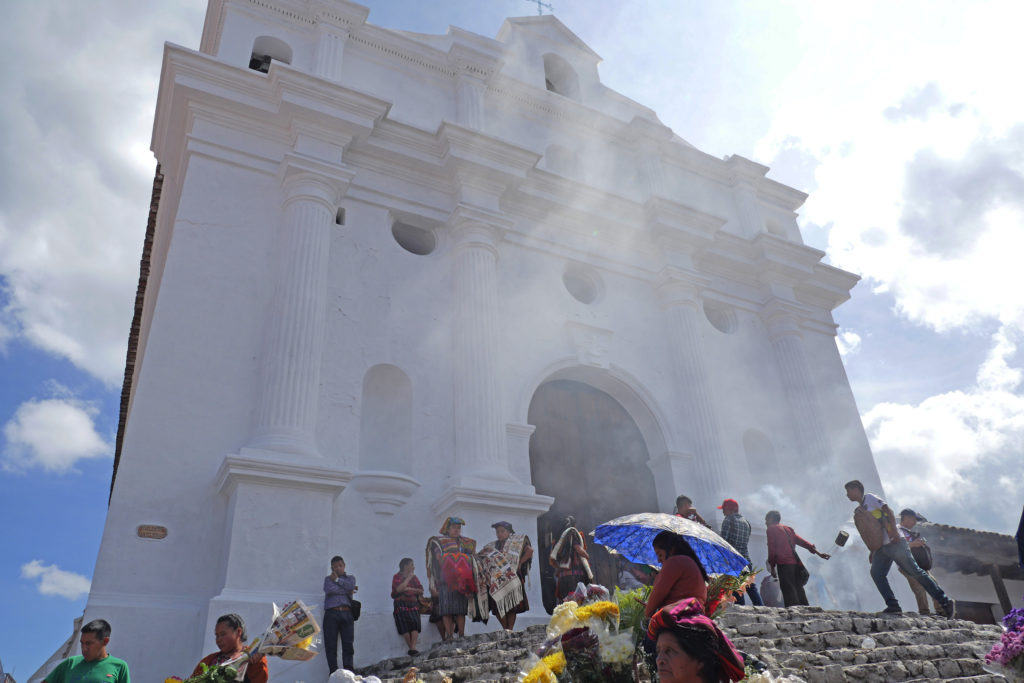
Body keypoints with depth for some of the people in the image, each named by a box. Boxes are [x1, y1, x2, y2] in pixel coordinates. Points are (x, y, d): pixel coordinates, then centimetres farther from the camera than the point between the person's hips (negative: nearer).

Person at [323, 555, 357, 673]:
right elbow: (329, 589, -3)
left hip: (346, 613, 0)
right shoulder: (328, 578, 20)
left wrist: (337, 579, 4)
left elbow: (350, 586, -2)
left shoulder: (350, 578, 23)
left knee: (348, 643, -7)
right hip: (331, 613, 0)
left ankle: (348, 671, -8)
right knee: (330, 645, -5)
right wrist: (347, 591, 1)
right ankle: (333, 672, -4)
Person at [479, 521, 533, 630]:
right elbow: (479, 558, 16)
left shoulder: (516, 542, 3)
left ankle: (510, 630, 4)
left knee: (511, 606, -3)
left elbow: (530, 550, -8)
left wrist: (519, 563, -9)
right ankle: (505, 630, 13)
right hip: (496, 580, 4)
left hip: (511, 579, -4)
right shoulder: (491, 546, 16)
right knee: (498, 606, 0)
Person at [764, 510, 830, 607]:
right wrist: (818, 552, 18)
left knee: (789, 593, -9)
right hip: (796, 563, 6)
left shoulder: (771, 529, 5)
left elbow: (771, 549, -1)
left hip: (784, 564, -6)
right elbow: (801, 541, 18)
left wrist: (772, 566, 4)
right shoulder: (788, 529, 24)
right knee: (799, 590, 10)